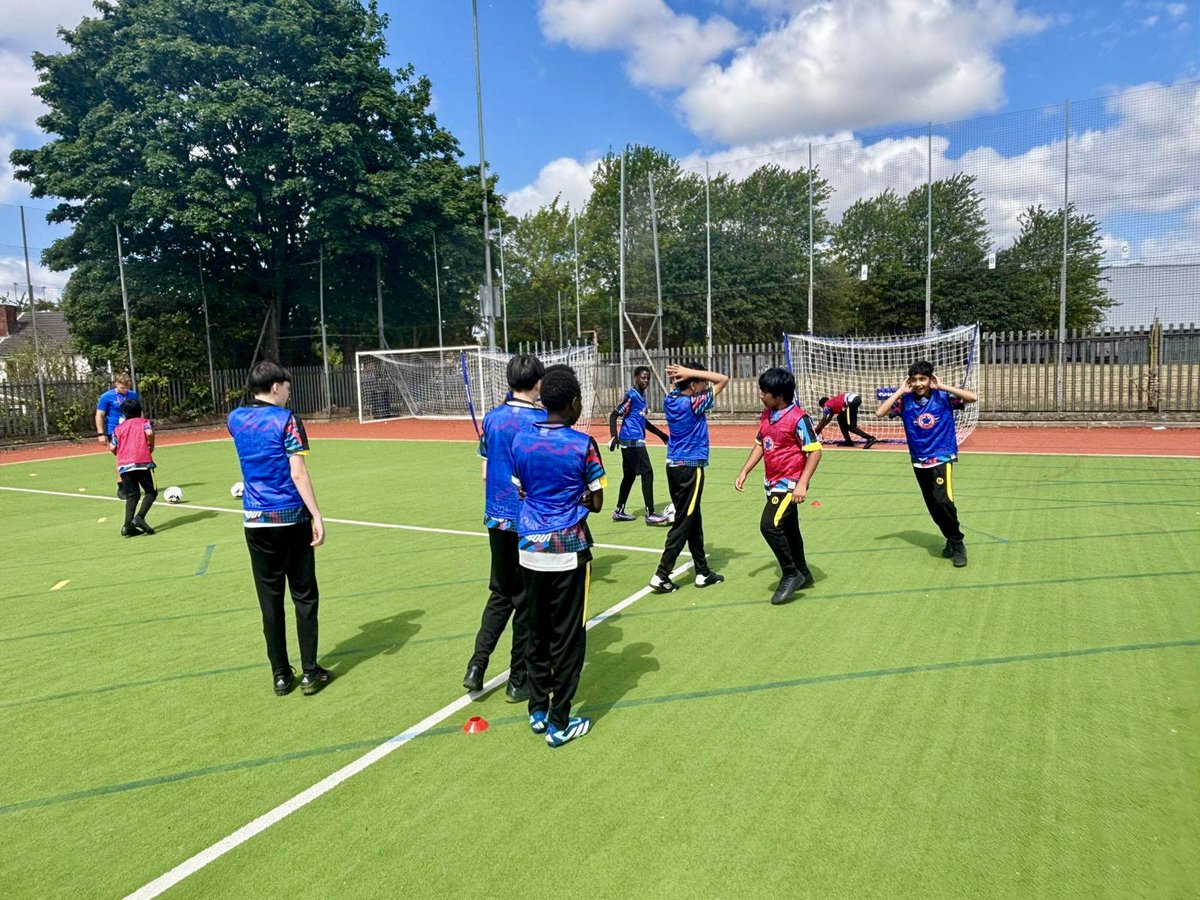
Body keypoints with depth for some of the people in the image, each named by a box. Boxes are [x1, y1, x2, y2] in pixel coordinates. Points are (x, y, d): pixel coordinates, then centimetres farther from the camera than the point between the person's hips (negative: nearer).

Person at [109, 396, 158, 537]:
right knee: (151, 492, 4)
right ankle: (139, 517, -16)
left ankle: (128, 525, -5)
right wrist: (151, 446, 3)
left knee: (132, 495, 8)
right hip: (143, 462, -4)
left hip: (124, 465, 4)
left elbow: (113, 448, 10)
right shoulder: (144, 422, 9)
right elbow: (149, 433, -13)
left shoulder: (118, 428, 18)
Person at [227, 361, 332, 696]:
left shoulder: (235, 420, 7)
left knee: (270, 599, 9)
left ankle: (281, 675, 15)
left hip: (256, 521, 4)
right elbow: (298, 473, -15)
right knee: (304, 596, 6)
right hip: (292, 518, -4)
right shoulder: (286, 419, -9)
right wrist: (317, 517, -15)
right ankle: (310, 672, 9)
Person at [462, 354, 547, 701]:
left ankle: (477, 665, 13)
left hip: (496, 518, 5)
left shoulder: (492, 418, 2)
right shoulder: (542, 422, -13)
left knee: (500, 594, 21)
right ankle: (518, 681, 19)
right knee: (526, 602, 8)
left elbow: (485, 473, 7)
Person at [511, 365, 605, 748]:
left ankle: (538, 712, 29)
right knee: (567, 637, 7)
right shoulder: (582, 445, -12)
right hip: (568, 550, -5)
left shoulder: (521, 440, 0)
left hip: (530, 547, 5)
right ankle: (559, 724, 15)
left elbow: (522, 489, 10)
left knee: (537, 631, 18)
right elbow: (596, 504, -5)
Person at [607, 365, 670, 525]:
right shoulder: (631, 395, -12)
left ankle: (619, 511, 23)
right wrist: (614, 436, -27)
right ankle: (650, 514, -8)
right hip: (633, 441, -9)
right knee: (647, 473, -9)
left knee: (629, 475, 14)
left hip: (633, 441, 9)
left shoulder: (642, 395, 15)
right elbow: (613, 415, -17)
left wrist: (660, 434, 29)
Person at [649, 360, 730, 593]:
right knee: (683, 523, -2)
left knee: (692, 520, 15)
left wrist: (682, 375, 6)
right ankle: (661, 575, -3)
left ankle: (703, 572, 22)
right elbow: (724, 379, -11)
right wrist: (690, 372, -13)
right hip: (691, 467, -8)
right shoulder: (694, 403, -15)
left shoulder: (670, 400, 4)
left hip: (674, 466, 8)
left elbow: (677, 390, 27)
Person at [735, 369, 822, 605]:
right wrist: (744, 472, 12)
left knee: (769, 525, -18)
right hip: (773, 484, 8)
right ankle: (803, 575, 35)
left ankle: (791, 575, -1)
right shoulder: (767, 415, 7)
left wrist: (802, 484, -23)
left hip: (789, 484, -8)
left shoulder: (798, 418, -17)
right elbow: (760, 445, 18)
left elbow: (815, 451, -17)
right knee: (788, 530, 18)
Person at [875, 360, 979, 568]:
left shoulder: (943, 397, -8)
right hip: (919, 461, 4)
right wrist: (900, 391, -11)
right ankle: (951, 541, 31)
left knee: (943, 501, -20)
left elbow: (973, 397, -19)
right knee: (933, 506, 10)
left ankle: (958, 544, -2)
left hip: (942, 458, -4)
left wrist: (941, 386, -17)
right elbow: (880, 413, -11)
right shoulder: (905, 401, -3)